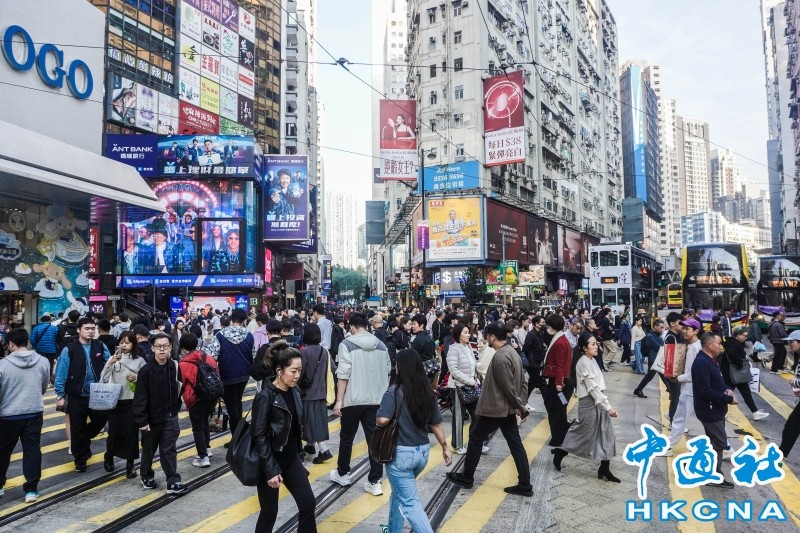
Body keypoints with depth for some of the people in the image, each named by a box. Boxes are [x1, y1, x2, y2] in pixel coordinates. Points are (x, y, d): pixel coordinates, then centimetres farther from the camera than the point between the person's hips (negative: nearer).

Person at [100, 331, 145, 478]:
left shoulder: (139, 361, -1)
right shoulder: (113, 358, 0)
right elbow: (104, 379, -6)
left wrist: (136, 378, -16)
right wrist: (111, 363, -18)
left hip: (132, 402, 0)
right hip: (115, 401, 1)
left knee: (131, 432, 2)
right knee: (114, 431, 9)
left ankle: (130, 465, 15)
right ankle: (109, 458, 37)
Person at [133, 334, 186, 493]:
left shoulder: (174, 366, -4)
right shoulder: (146, 371, -16)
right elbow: (140, 397, -14)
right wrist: (142, 420, -15)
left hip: (169, 417, 2)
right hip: (151, 418, -2)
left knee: (169, 450, 4)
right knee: (149, 449, 16)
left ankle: (173, 482, 6)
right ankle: (147, 476, 37)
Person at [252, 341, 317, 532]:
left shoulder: (294, 391, 2)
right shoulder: (266, 396, -20)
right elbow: (259, 437, -20)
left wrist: (297, 454, 16)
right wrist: (271, 470, -20)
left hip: (291, 458, 7)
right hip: (270, 462, -7)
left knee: (308, 504, 5)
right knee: (269, 512, 6)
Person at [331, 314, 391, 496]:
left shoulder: (347, 345, -8)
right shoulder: (381, 345, 6)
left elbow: (343, 375, -13)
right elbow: (387, 372, 11)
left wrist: (339, 400, -9)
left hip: (353, 399, -4)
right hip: (376, 400, 4)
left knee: (346, 438, 14)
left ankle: (342, 474, 29)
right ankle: (374, 482, 6)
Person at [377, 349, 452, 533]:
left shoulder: (394, 392, -17)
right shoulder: (428, 393, 1)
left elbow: (382, 420, -25)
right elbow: (436, 424, 7)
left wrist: (376, 419, -3)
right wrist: (445, 447, 17)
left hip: (401, 453, -7)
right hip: (423, 451, 7)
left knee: (410, 502, 1)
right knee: (399, 492, 27)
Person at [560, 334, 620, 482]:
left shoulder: (591, 360, 10)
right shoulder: (584, 362, -19)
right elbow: (593, 388, -22)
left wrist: (605, 404, 14)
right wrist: (608, 407, -21)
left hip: (597, 402, 9)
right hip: (589, 403, -9)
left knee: (606, 434, 7)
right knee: (583, 433, 3)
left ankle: (604, 470, 13)